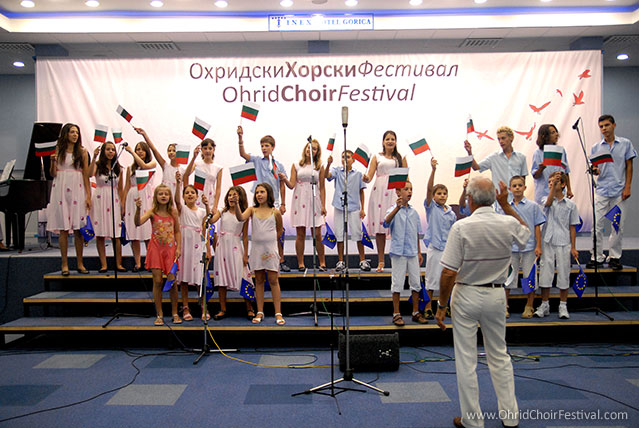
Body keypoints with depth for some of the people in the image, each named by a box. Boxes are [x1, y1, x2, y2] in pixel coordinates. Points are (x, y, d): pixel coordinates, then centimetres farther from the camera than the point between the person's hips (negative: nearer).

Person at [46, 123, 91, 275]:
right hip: (61, 190, 0)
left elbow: (86, 175, 6)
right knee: (63, 229, 0)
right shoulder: (58, 150, 8)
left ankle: (80, 264, 7)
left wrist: (88, 196, -1)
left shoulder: (82, 152, 8)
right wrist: (53, 161, -11)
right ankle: (65, 264, 6)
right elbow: (53, 174, 7)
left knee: (78, 229, 0)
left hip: (77, 190, 0)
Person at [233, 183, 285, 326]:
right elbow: (241, 218, -18)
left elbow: (279, 230, 15)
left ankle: (278, 314, 3)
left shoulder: (275, 212, 1)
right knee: (259, 280, 9)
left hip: (270, 249, -1)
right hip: (256, 249, 2)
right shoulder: (252, 210, 2)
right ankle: (260, 312, 17)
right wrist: (236, 203, -30)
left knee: (273, 280, -1)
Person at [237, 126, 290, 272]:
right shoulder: (257, 160, 5)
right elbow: (243, 153, -11)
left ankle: (281, 261, 14)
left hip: (274, 202, 2)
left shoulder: (279, 165, 9)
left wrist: (283, 204, 5)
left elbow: (282, 186, 9)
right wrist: (240, 137, -23)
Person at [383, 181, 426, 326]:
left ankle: (416, 313, 21)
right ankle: (396, 314, 12)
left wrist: (419, 252, 15)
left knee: (415, 283, 9)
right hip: (398, 252, -5)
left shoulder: (414, 212, 10)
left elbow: (417, 234, 17)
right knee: (397, 283, 1)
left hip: (412, 253, 5)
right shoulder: (394, 209, -6)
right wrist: (397, 208, -43)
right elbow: (386, 223, -28)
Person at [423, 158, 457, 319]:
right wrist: (433, 170, -30)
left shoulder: (451, 213, 8)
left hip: (448, 248, 4)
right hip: (434, 247, -4)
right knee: (431, 277, 2)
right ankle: (428, 307, 13)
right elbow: (429, 189, -18)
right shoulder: (431, 207, -3)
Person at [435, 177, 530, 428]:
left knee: (466, 361, 7)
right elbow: (525, 231, 21)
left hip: (466, 296, -4)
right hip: (496, 296, 4)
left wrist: (442, 306, -9)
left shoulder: (461, 227, -18)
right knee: (499, 356, 20)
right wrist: (506, 205, 19)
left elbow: (448, 272, -19)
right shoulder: (508, 224, -6)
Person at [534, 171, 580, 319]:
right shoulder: (546, 200, 4)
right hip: (548, 242, 0)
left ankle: (563, 306, 17)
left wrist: (573, 247, 3)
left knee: (564, 274, 5)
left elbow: (572, 227, 5)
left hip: (563, 243, 0)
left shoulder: (570, 204, 5)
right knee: (545, 273, 3)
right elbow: (549, 203, -22)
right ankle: (544, 305, 14)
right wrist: (553, 185, -31)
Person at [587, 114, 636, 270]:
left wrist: (627, 187, -3)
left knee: (618, 225, 3)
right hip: (601, 191, 1)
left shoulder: (625, 144, 5)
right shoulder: (596, 147, 8)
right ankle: (597, 257, 8)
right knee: (597, 225, -2)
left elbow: (629, 166, 5)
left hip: (619, 191, -1)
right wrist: (595, 170, -14)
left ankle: (614, 257, 14)